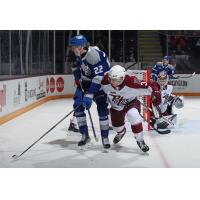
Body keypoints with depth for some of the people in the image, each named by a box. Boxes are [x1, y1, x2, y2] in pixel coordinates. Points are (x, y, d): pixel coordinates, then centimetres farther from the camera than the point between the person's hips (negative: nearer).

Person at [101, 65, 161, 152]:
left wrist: (155, 92, -54)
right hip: (116, 106, 4)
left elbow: (150, 86, -39)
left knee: (134, 117, -32)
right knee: (116, 125, 17)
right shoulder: (105, 82, -31)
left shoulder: (131, 83, -39)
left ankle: (140, 140, -11)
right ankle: (121, 132, 59)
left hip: (130, 103, -3)